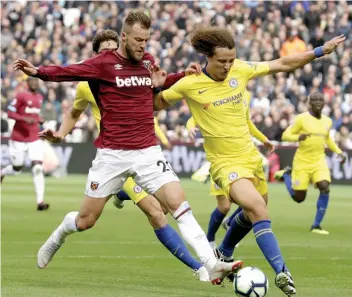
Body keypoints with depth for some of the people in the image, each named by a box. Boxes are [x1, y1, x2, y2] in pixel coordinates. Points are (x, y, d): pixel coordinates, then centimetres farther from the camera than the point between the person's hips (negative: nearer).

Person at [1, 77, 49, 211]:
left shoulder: (40, 98, 10)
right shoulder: (21, 96, -11)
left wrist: (39, 119, 4)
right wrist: (25, 119, -24)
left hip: (34, 138, 4)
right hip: (19, 138, -4)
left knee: (38, 168, -10)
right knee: (17, 168, 8)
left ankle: (40, 201, -14)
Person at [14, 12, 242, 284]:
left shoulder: (148, 61, 9)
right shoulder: (104, 63, -7)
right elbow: (68, 72, -19)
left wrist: (185, 76, 15)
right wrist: (37, 72, -37)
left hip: (148, 151, 3)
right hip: (112, 154, -3)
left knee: (179, 204, -13)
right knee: (85, 221, 7)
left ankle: (212, 265, -17)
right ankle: (58, 236, 42)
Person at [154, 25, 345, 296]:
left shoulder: (240, 70, -5)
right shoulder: (189, 84, -14)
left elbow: (282, 64, 4)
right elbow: (157, 102, 2)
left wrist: (320, 51, 1)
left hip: (250, 156, 6)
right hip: (225, 162, -6)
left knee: (252, 214, 22)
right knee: (258, 209, -26)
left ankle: (223, 255, 49)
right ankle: (281, 272, -28)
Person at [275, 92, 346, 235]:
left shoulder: (328, 121, 6)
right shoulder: (302, 119, -10)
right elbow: (285, 135, -6)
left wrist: (339, 152, 11)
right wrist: (298, 137, -27)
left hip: (319, 161, 3)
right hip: (302, 162, -3)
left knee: (325, 188, -22)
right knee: (299, 198, 1)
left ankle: (316, 225, -11)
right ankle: (286, 174, 33)